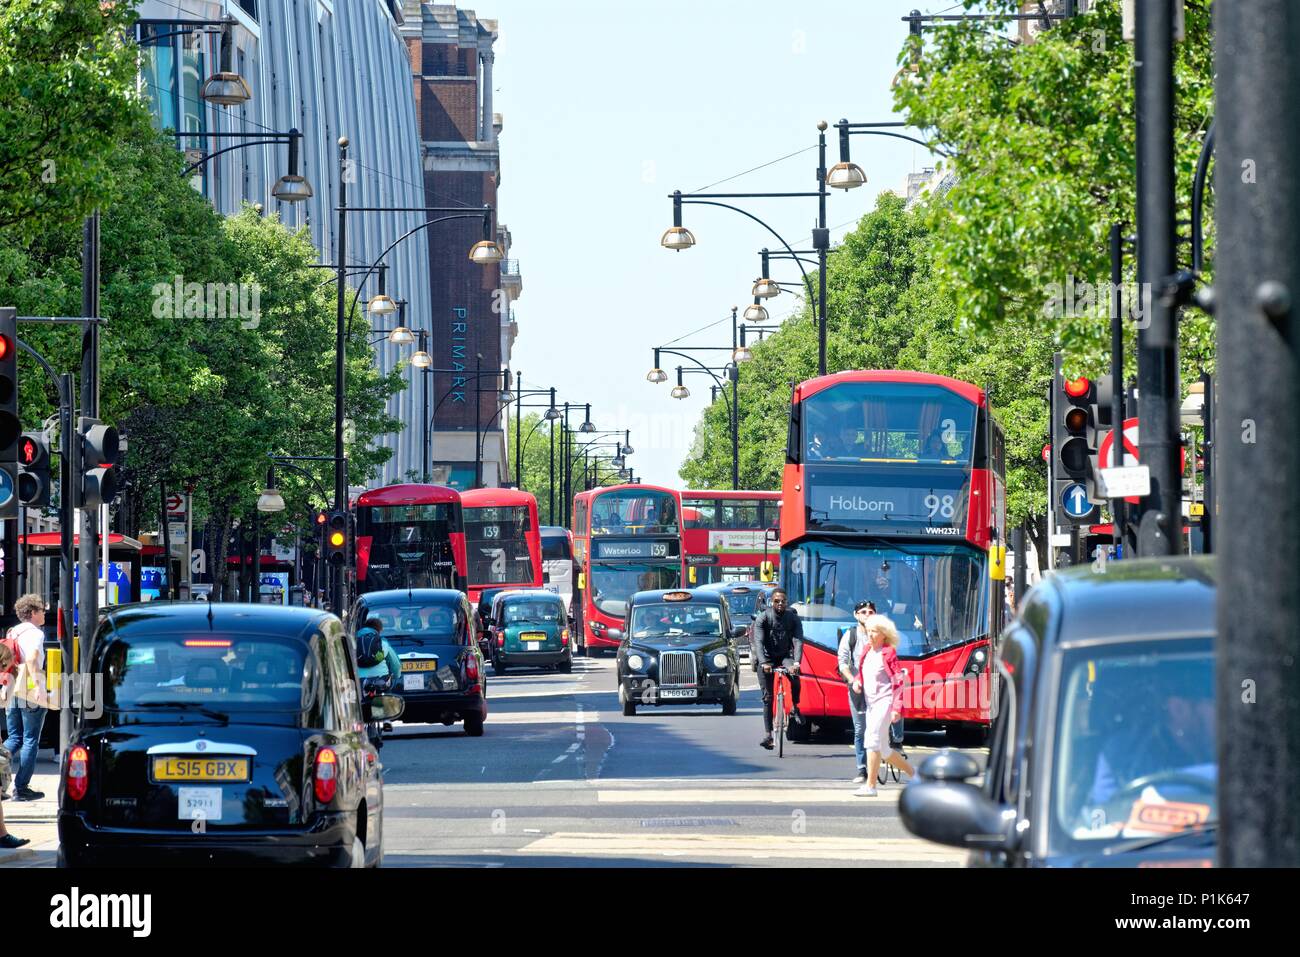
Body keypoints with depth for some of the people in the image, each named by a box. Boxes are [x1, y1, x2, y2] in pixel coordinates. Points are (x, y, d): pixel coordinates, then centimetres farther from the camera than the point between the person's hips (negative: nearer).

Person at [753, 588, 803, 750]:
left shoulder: (793, 618, -8)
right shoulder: (763, 619, -12)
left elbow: (798, 642, -20)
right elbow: (759, 642, -23)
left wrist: (796, 662, -37)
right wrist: (763, 663, -40)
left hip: (786, 656, 0)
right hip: (767, 659, 0)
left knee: (794, 676, -32)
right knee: (767, 697, -4)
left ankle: (795, 708, -11)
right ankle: (768, 734, 1)